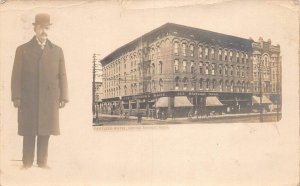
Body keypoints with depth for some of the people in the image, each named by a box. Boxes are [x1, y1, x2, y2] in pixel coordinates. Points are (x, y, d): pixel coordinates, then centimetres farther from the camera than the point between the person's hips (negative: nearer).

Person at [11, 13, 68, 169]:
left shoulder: (57, 51, 11)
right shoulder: (22, 50, 7)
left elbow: (62, 75, 7)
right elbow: (16, 75, 2)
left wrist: (63, 97, 0)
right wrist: (16, 97, -6)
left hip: (49, 99, 1)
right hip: (28, 100, -1)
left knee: (45, 132, 5)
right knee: (28, 133, 3)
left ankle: (42, 162, 14)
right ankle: (27, 163, 11)